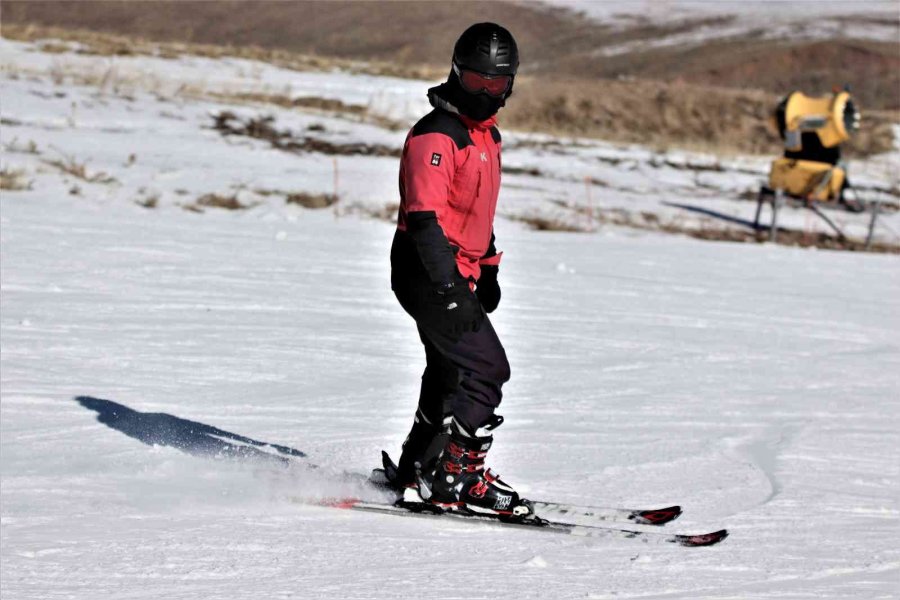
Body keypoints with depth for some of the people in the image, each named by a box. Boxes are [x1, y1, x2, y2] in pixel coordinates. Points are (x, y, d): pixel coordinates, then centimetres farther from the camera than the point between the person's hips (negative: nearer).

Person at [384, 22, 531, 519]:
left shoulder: (488, 136, 14)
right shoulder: (435, 136, -18)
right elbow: (424, 217, -24)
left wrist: (488, 270, 26)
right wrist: (450, 289, -29)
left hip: (456, 273, 10)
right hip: (428, 273, -10)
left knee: (451, 372, 19)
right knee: (484, 368, -14)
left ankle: (417, 467, 30)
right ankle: (455, 475, -11)